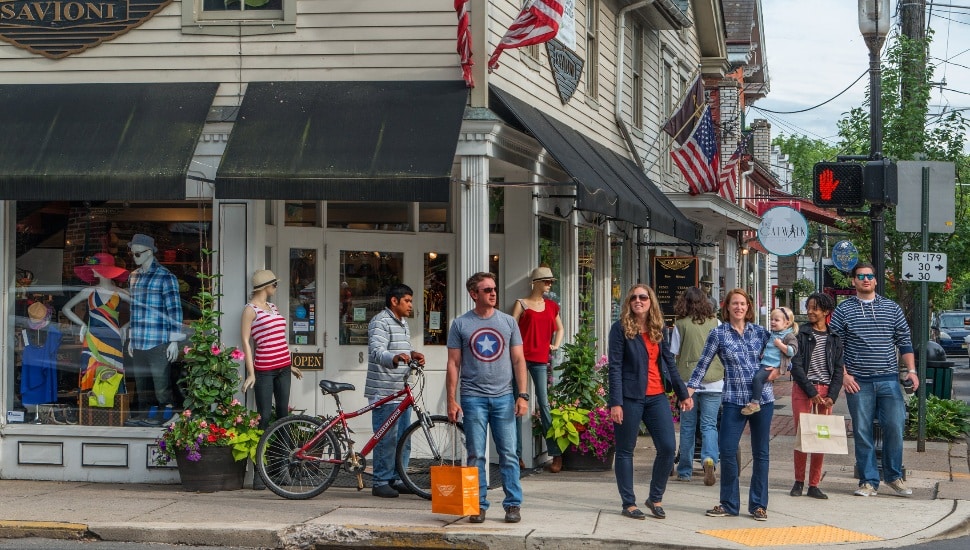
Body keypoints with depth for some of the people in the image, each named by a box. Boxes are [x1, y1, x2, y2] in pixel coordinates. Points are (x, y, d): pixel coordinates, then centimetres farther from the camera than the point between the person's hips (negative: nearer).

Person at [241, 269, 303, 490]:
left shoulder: (272, 306, 17)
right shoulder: (251, 309, -5)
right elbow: (245, 341, -9)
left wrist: (289, 365, 25)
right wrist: (251, 373, -16)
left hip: (282, 367, 7)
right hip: (264, 369, -7)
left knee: (283, 414, 6)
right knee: (264, 418, -8)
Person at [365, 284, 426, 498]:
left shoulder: (403, 323, 20)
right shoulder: (380, 322, -11)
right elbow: (377, 352, -25)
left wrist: (412, 354, 7)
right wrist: (395, 358, -45)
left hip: (402, 390, 9)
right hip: (384, 391, -9)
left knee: (403, 438, 12)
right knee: (386, 438, -7)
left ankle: (397, 479, 20)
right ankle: (381, 482, -1)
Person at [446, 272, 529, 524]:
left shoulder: (508, 322, 8)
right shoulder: (460, 324, 3)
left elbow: (518, 360, 7)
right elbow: (453, 364, 4)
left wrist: (522, 395, -2)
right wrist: (451, 400, -3)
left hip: (504, 397, 1)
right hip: (473, 398, -1)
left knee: (508, 454, 1)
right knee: (476, 456, 2)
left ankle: (513, 504, 7)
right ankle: (478, 505, 9)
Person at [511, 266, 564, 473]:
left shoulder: (552, 306, 16)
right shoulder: (522, 304, 3)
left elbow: (559, 328, 31)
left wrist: (555, 345, 16)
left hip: (540, 359, 3)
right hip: (521, 357, -3)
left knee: (544, 404, -3)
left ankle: (556, 454, -1)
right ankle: (517, 454, 4)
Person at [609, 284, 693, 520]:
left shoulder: (658, 329, 10)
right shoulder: (620, 328, -4)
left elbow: (669, 363, 16)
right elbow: (615, 367, -9)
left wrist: (683, 393, 14)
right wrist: (615, 403, -15)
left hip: (657, 397, 5)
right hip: (630, 397, -4)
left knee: (668, 448, -2)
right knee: (625, 450, 3)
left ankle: (655, 498, 15)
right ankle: (628, 503, 13)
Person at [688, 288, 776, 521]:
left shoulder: (759, 331, 7)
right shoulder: (718, 333, 2)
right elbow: (703, 364, 3)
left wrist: (778, 369, -2)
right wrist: (689, 390, -4)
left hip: (763, 398, 2)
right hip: (733, 399, -2)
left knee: (760, 452, 5)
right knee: (727, 450, -8)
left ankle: (759, 504, 14)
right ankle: (729, 503, 6)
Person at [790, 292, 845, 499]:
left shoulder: (835, 338, 8)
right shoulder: (801, 334, 0)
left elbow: (839, 369, 7)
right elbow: (796, 366, -5)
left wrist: (832, 396, -5)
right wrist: (812, 392, -11)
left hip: (826, 391, 2)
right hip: (802, 389, -2)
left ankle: (814, 484, 6)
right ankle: (798, 481, 10)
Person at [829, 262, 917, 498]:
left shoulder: (892, 308, 10)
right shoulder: (843, 310, 4)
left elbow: (904, 341, 12)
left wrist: (911, 370, 1)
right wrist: (844, 375, -6)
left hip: (889, 380, 1)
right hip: (858, 382, -1)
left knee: (894, 428, -1)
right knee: (862, 432, 2)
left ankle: (894, 476, 15)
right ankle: (869, 481, 10)